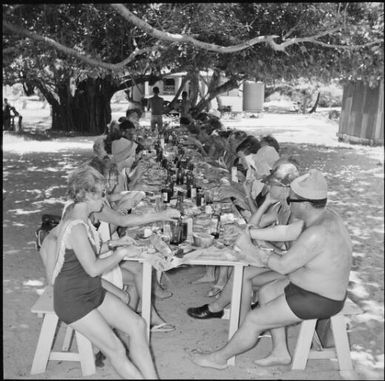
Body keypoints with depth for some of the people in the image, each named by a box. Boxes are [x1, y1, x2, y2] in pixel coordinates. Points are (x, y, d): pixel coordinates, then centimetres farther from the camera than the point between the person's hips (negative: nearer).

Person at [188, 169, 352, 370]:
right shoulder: (324, 214, -2)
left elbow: (283, 266, -25)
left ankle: (219, 358, 21)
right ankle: (280, 352, 28)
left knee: (253, 321, -3)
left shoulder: (317, 234, -33)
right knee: (266, 292, 20)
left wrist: (254, 252, -12)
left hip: (317, 300, -10)